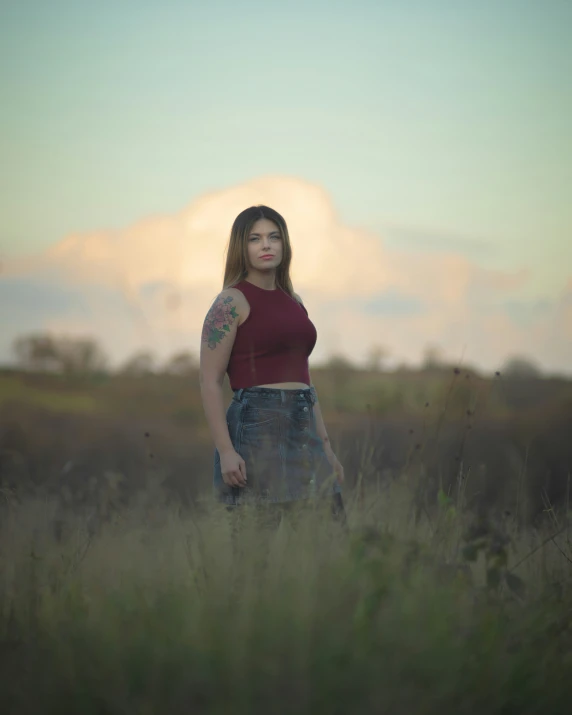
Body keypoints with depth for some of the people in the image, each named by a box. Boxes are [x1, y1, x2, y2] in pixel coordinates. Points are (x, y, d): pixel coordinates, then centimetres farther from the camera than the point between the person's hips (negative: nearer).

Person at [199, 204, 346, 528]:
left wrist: (325, 446, 18)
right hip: (257, 427, -7)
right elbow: (210, 381, -9)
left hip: (303, 428, 7)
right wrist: (225, 450, -17)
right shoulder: (232, 301, -5)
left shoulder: (294, 302, 17)